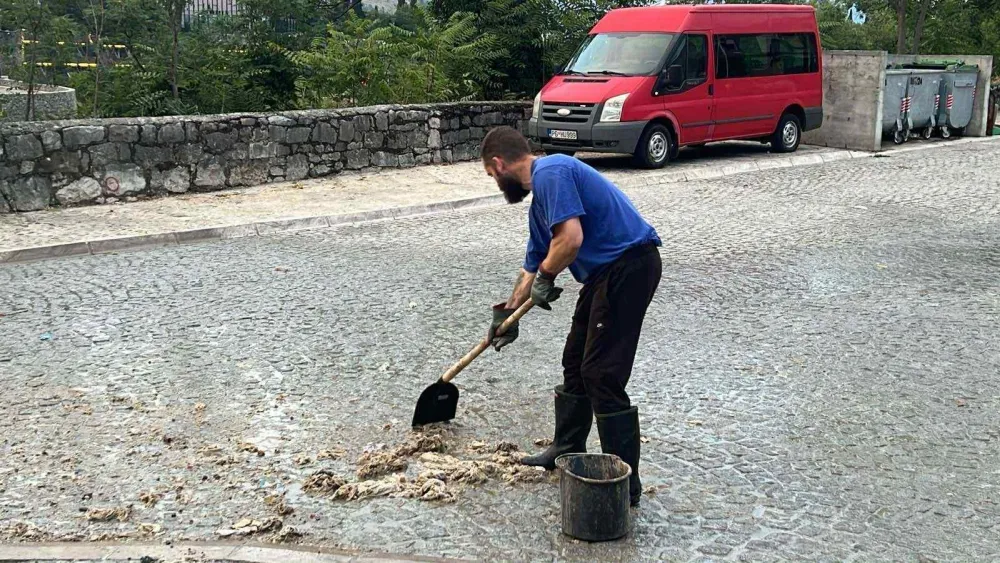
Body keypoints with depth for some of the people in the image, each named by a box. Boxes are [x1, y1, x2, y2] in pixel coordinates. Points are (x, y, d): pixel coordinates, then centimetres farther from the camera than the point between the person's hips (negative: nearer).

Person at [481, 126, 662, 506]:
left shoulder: (551, 173, -13)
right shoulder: (540, 196, 19)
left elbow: (571, 237, -26)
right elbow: (533, 264, 31)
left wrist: (545, 279, -9)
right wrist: (508, 312, 39)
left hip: (629, 265, -11)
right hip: (606, 272, 11)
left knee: (602, 375, -9)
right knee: (576, 363, 19)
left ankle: (625, 483, -3)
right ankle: (567, 451, 35)